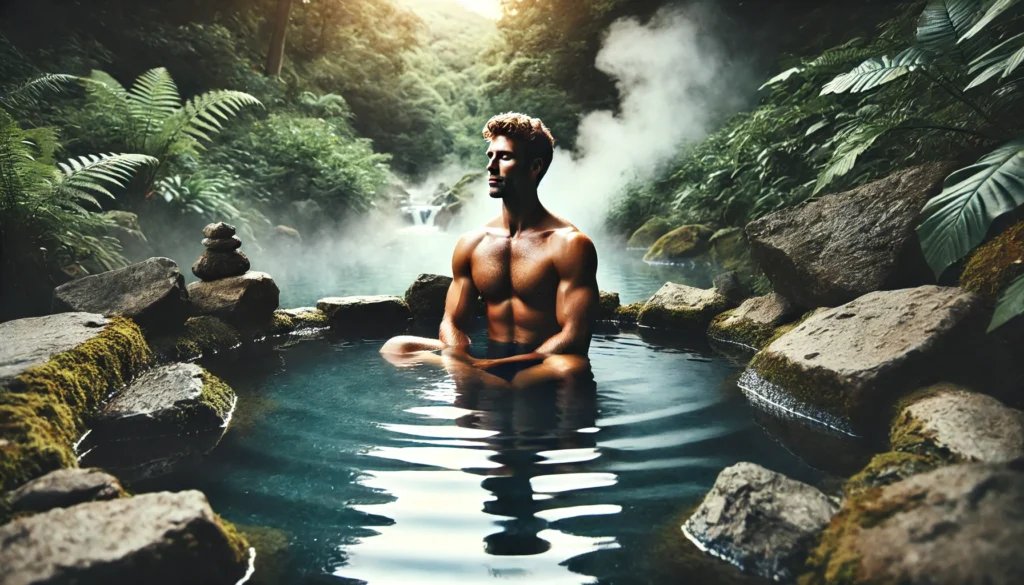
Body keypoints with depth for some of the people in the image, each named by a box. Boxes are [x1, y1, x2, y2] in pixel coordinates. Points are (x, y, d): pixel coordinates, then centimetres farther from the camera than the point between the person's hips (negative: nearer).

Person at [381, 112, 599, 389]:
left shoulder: (569, 244, -9)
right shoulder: (471, 243, 6)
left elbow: (574, 339, -15)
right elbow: (452, 323, 7)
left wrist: (497, 365, -24)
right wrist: (463, 363, -17)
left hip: (540, 369, -5)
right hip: (487, 363, 5)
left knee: (570, 368, -39)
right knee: (395, 347, -9)